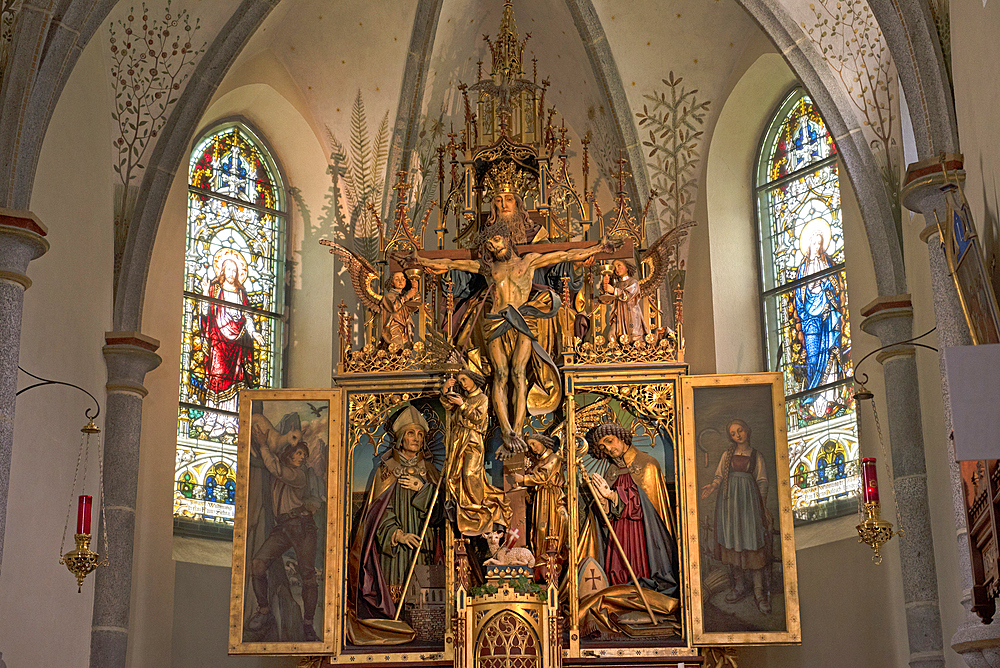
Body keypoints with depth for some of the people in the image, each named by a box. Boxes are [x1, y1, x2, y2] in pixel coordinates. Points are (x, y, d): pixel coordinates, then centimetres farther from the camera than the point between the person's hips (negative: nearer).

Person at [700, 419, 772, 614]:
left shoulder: (756, 455, 8)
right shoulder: (727, 455, 12)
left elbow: (762, 482, 8)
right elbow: (719, 476, 10)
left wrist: (763, 506, 1)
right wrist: (712, 486, -11)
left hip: (749, 499, -2)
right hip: (729, 500, 2)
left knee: (753, 542, -8)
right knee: (732, 541, 0)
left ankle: (759, 590, -9)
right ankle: (740, 586, 10)